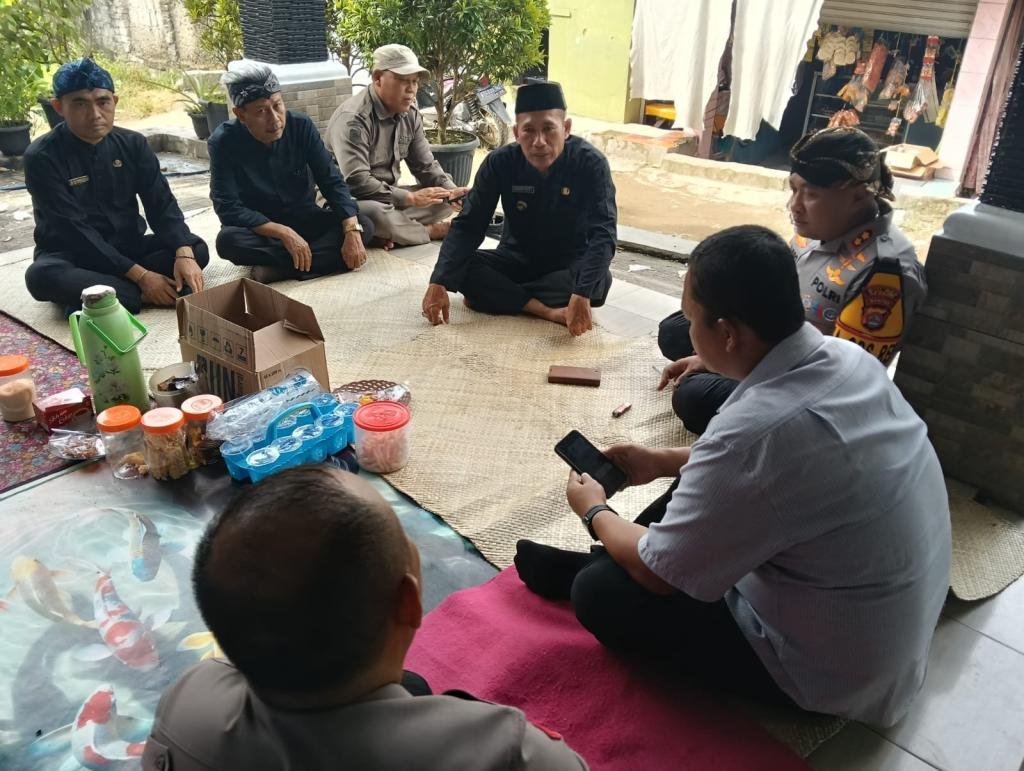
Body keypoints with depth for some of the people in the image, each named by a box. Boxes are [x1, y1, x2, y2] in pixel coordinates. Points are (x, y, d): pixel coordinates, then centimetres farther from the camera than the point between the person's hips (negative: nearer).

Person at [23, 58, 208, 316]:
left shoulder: (132, 144, -3)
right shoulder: (42, 157, -16)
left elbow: (161, 204, -8)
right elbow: (74, 230, -22)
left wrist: (184, 253, -29)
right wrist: (139, 275, -29)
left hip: (127, 248, 5)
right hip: (72, 256, -4)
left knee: (196, 248, -18)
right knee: (41, 275, -37)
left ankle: (87, 293, -23)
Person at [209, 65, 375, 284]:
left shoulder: (301, 126, -13)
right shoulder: (223, 142, -19)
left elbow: (331, 182, -13)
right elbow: (228, 208, -22)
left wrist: (352, 232, -28)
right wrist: (284, 233, -33)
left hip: (305, 219, 3)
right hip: (259, 228, -2)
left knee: (365, 225, -22)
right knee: (227, 240, -36)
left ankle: (276, 269, -28)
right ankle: (326, 258, -28)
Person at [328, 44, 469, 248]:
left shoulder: (410, 114, 3)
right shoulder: (353, 118, -22)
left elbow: (426, 166, 8)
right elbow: (355, 182, -31)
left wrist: (452, 191, -13)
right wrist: (410, 198, -26)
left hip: (389, 198, 8)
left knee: (448, 201, -4)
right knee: (374, 213, -41)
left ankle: (390, 232, -20)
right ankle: (432, 230, -13)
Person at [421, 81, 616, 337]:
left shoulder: (590, 163, -22)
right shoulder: (500, 163, -16)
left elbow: (603, 234, -31)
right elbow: (467, 226, -17)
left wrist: (582, 296, -47)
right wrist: (439, 284, -31)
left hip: (570, 266, -1)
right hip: (517, 260, 2)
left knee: (598, 281, -35)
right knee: (464, 269, -25)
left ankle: (496, 294, -21)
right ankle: (547, 310, -29)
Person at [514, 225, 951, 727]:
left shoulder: (755, 429, -35)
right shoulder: (847, 358, -9)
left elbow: (659, 575, -20)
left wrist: (595, 512, 0)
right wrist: (663, 462, 14)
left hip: (832, 670, -8)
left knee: (600, 593, -6)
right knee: (704, 483, 18)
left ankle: (581, 571, 27)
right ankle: (588, 562, 31)